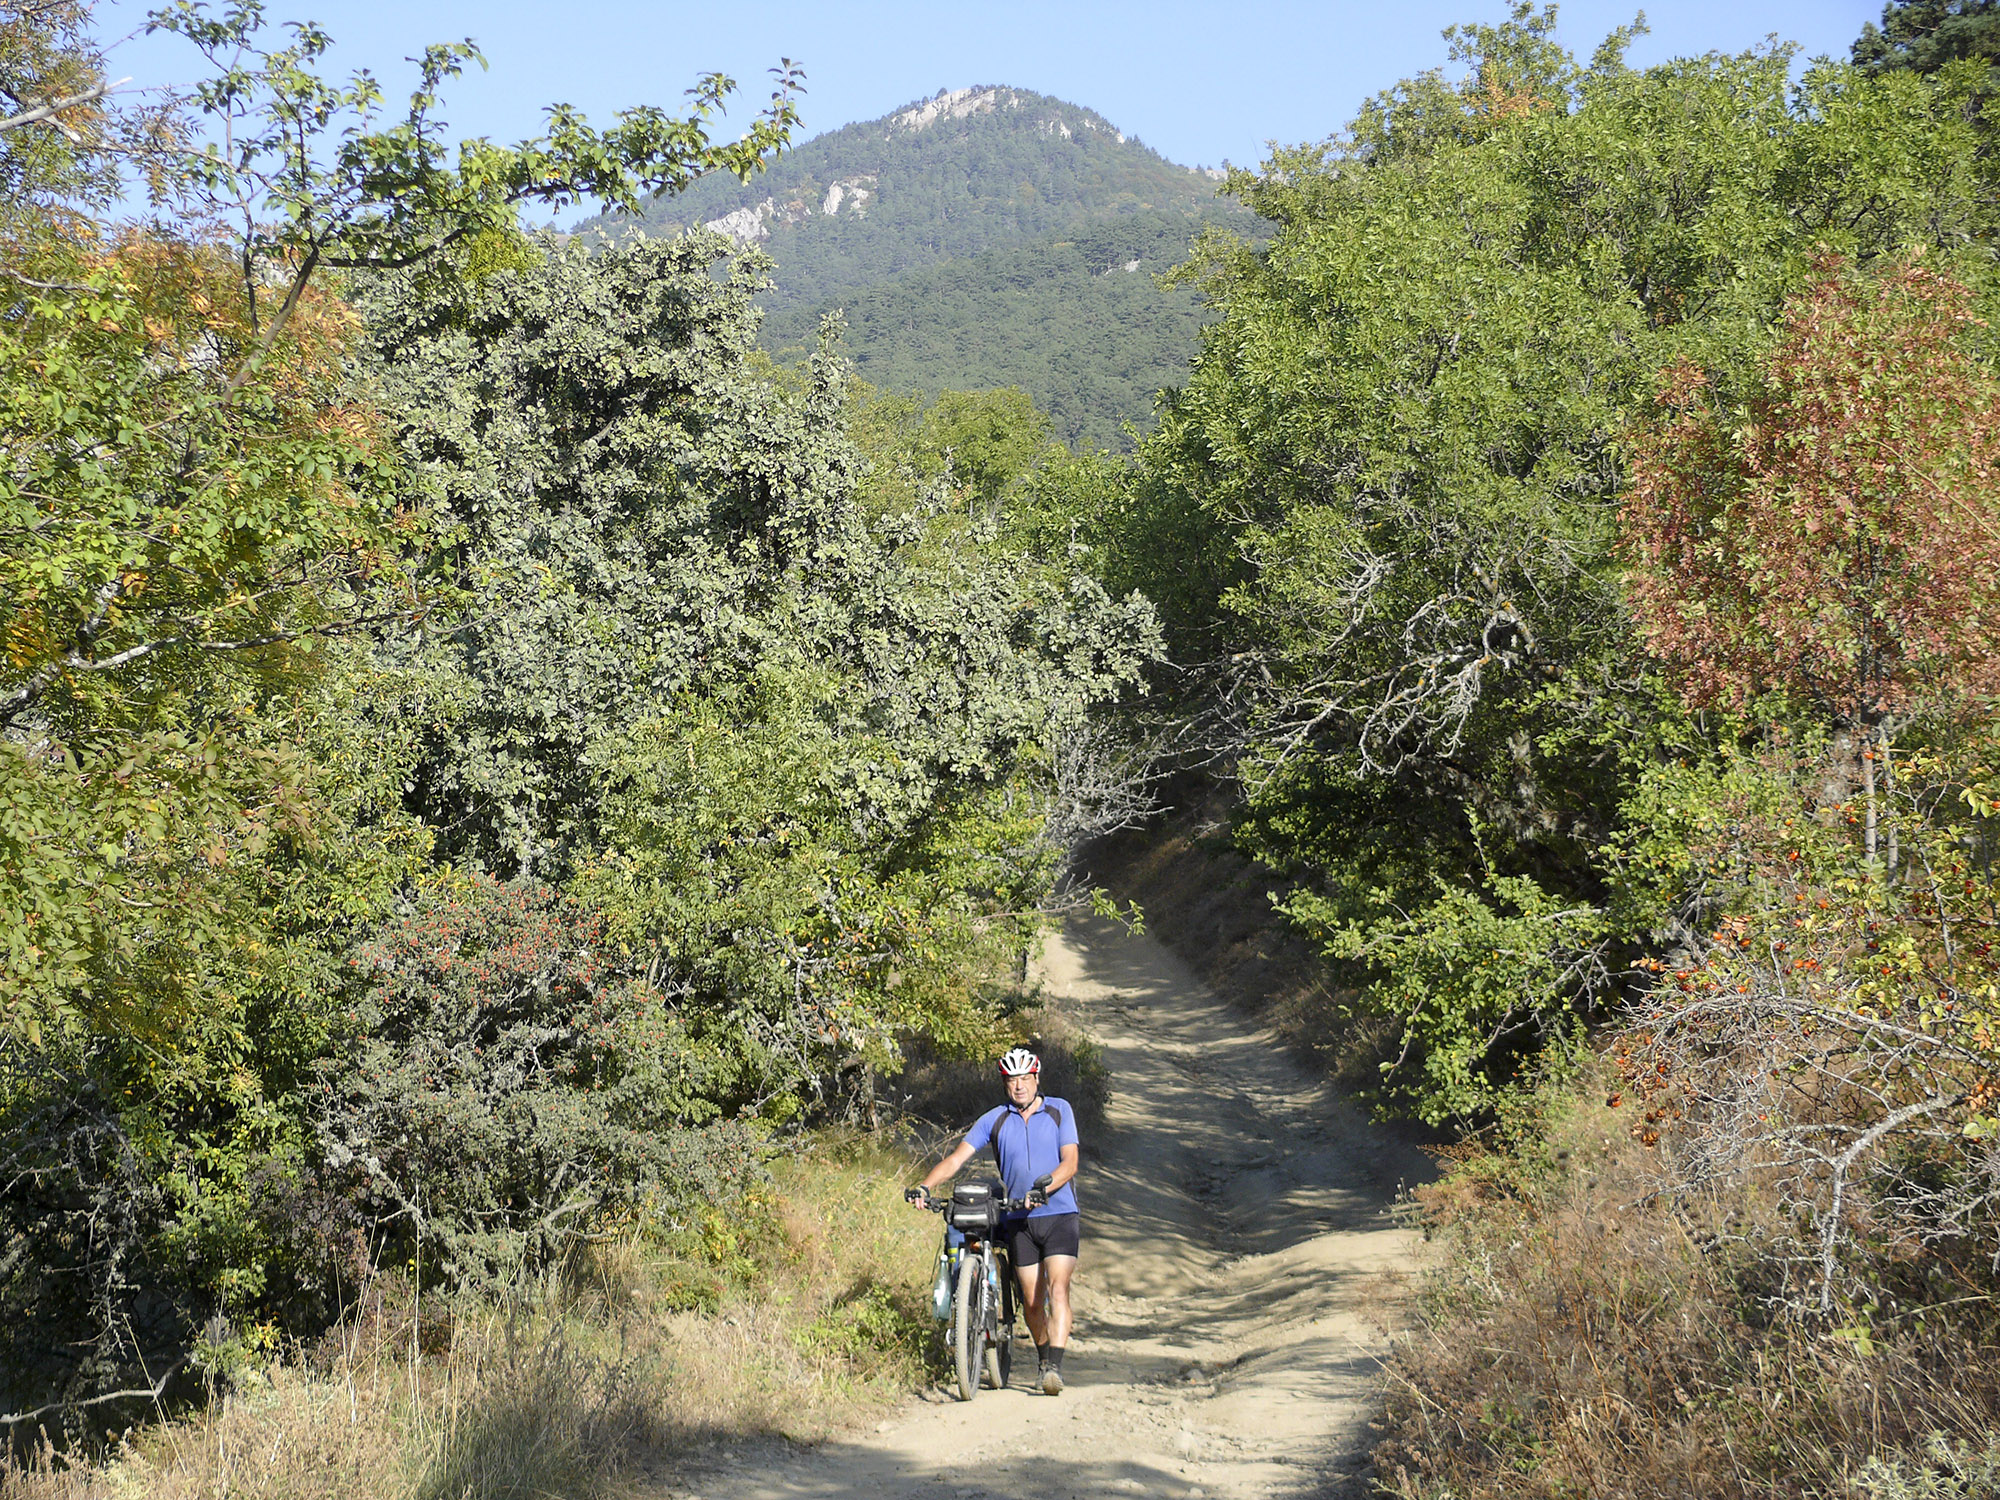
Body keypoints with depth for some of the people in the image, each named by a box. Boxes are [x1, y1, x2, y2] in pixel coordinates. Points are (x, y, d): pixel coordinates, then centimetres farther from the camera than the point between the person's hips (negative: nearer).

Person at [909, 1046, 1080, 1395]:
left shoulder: (1059, 1110, 1)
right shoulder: (993, 1120, 3)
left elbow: (1070, 1161, -7)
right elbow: (956, 1158, -3)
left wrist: (1045, 1187, -26)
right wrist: (923, 1187, -19)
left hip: (1059, 1214, -2)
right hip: (1018, 1221, 2)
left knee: (1057, 1288, -16)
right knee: (1031, 1300, 5)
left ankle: (1055, 1367, -21)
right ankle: (1043, 1358, 25)